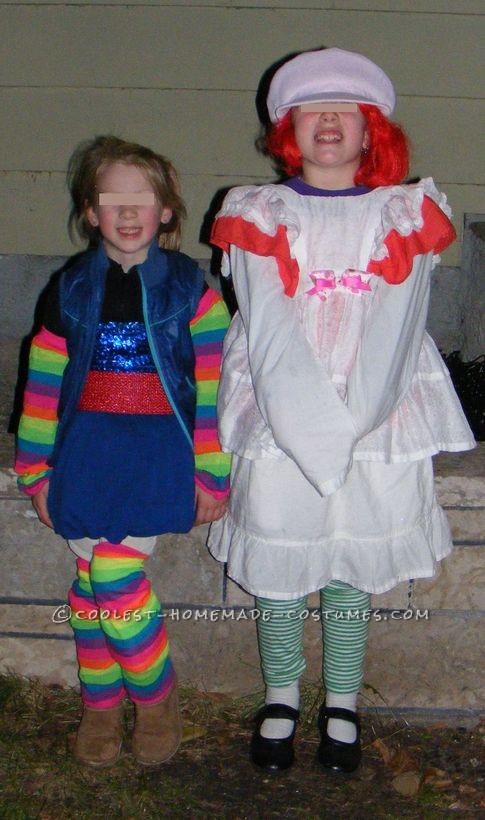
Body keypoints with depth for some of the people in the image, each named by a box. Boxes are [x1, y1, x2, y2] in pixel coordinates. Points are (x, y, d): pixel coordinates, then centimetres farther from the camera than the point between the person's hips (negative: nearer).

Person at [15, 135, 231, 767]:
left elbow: (214, 386, -1)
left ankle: (157, 693, 8)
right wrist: (37, 471, 9)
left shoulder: (189, 290, 1)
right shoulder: (71, 292, 9)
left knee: (115, 575, -17)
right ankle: (101, 703, 22)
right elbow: (44, 385, 11)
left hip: (160, 450, -3)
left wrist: (211, 476, -3)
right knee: (91, 578, -1)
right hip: (87, 450, 3)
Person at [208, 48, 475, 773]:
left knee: (353, 565, 8)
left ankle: (343, 703, 27)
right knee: (278, 567, 7)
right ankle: (281, 698, 28)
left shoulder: (404, 215, 6)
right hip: (279, 423, 0)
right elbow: (268, 326, -7)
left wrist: (353, 419, -18)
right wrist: (314, 424, -17)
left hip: (378, 423, 0)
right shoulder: (260, 215, 5)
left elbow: (396, 326, -5)